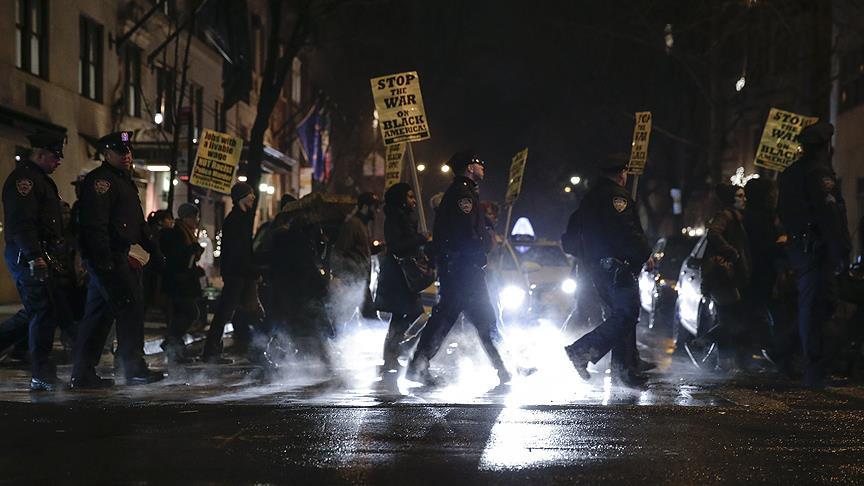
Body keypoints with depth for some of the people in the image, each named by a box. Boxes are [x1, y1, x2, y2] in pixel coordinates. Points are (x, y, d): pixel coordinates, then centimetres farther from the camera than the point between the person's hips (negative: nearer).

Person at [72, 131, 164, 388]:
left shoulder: (125, 181, 22)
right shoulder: (100, 180, -10)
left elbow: (138, 223, 28)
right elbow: (95, 224, -19)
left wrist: (155, 250, 19)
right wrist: (105, 259, -25)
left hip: (116, 258, 10)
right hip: (106, 258, -10)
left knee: (98, 314, 9)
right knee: (130, 306, -9)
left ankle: (83, 374, 12)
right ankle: (134, 369, -4)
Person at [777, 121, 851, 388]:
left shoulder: (789, 173, 16)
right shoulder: (820, 171, -13)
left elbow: (784, 213, 21)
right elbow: (830, 213, -21)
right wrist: (841, 250, -21)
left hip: (797, 245, 9)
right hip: (817, 248, -9)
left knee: (808, 307, 16)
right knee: (820, 306, -8)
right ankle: (817, 372, -9)